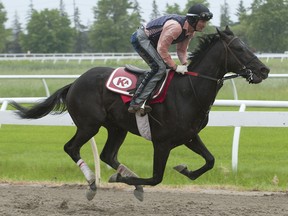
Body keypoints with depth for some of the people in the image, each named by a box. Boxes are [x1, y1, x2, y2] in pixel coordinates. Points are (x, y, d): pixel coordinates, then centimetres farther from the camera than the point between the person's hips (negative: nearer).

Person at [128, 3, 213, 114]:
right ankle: (137, 102, -26)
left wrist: (185, 65, -8)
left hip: (151, 41, 10)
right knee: (159, 67, -21)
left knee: (166, 67, 8)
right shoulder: (175, 26, -32)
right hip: (141, 38, -10)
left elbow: (181, 50, 10)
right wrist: (175, 67, -22)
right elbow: (162, 49, -28)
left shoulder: (190, 31, -1)